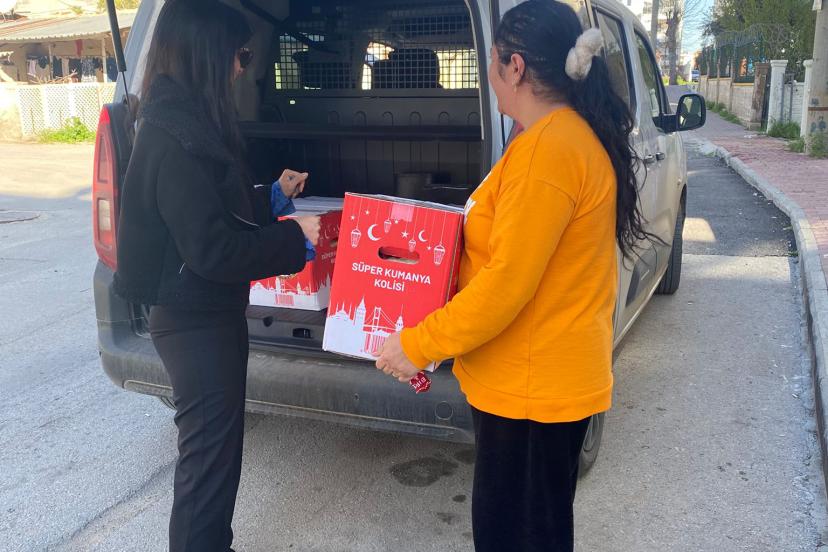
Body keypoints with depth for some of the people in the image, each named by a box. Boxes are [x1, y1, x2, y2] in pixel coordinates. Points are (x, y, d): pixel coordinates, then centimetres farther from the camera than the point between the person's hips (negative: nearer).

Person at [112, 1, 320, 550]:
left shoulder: (182, 121, 8)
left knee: (212, 451, 23)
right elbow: (213, 249, -26)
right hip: (197, 322, -10)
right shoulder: (176, 138, -24)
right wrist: (296, 238, -18)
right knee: (209, 459, 3)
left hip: (202, 314, 10)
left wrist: (272, 196, 17)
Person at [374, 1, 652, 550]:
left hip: (532, 386, -10)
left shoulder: (545, 149, -23)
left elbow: (506, 283, -24)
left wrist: (417, 345, -15)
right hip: (548, 376, 10)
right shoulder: (581, 135, 9)